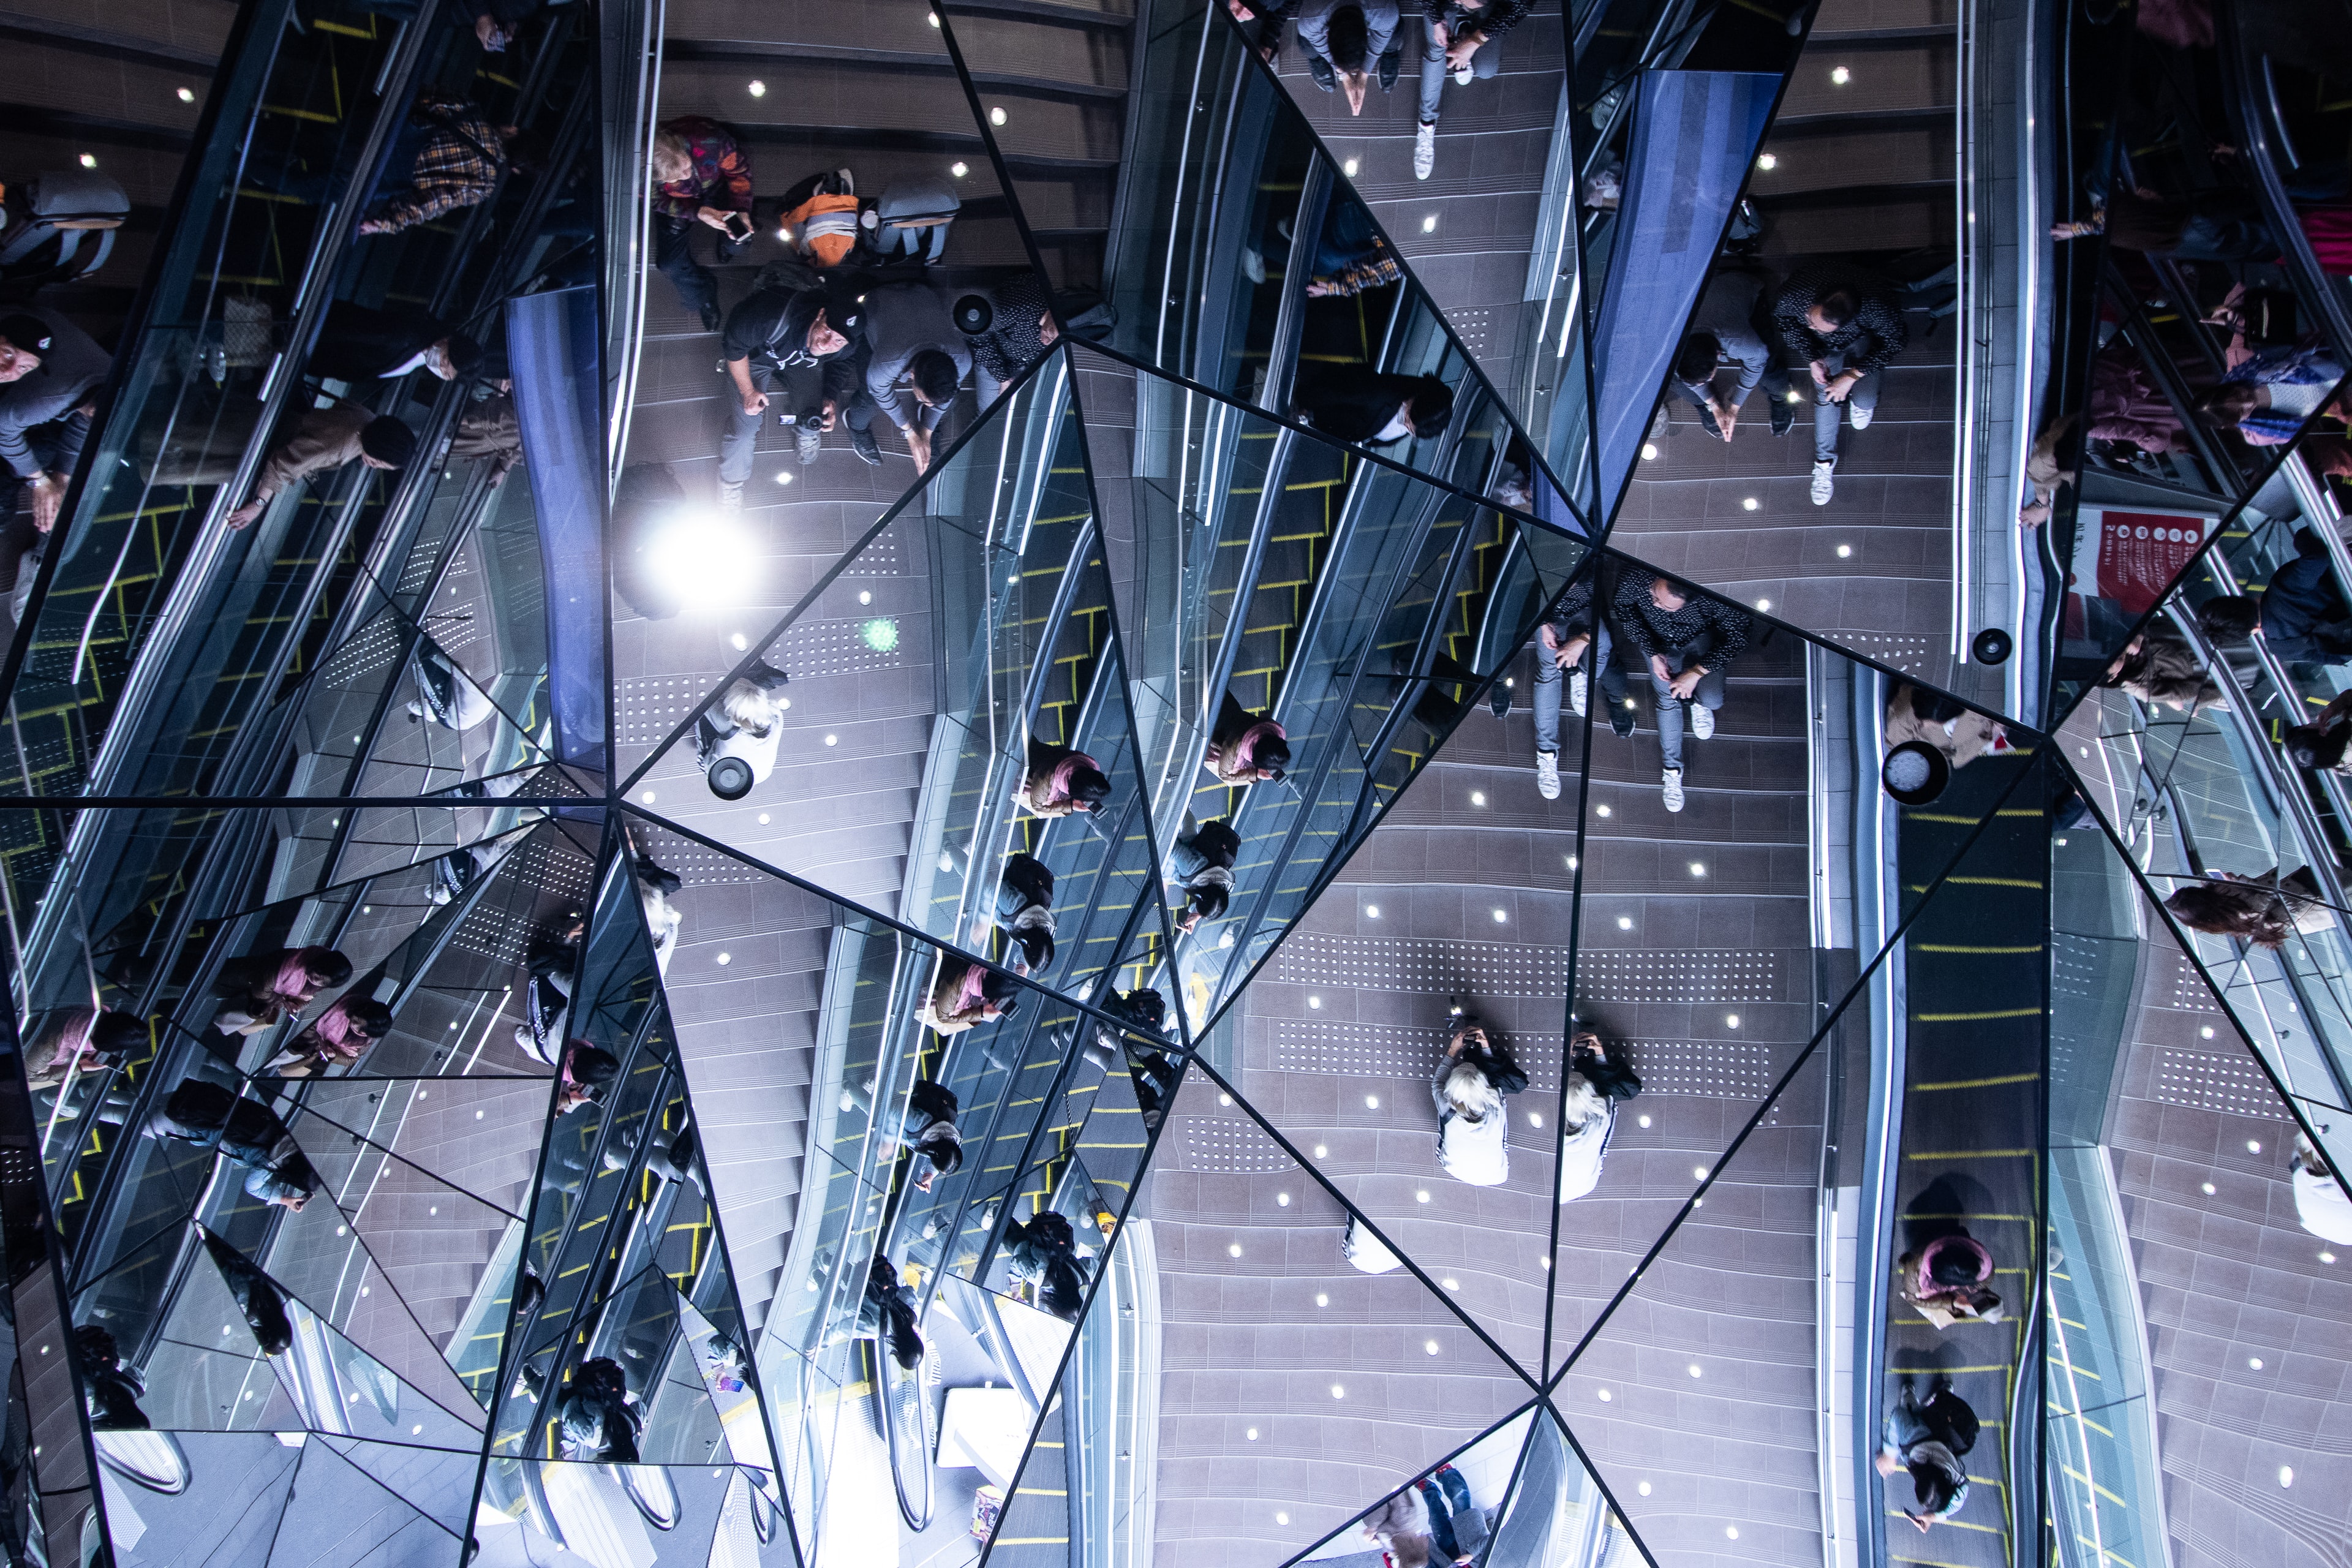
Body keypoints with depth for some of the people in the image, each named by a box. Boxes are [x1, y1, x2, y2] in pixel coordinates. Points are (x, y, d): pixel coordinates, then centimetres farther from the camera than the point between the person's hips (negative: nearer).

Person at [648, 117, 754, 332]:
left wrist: (741, 209, -28)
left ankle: (727, 251, 19)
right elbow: (658, 201, -17)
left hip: (714, 187, 0)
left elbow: (739, 170, -20)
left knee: (737, 240, -20)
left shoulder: (709, 139, -41)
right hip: (675, 202, 0)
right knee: (670, 264, -12)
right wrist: (697, 212, -31)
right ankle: (704, 297, 19)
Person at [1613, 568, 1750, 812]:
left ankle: (1697, 701, 23)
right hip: (1657, 641, 1)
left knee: (1712, 700, -16)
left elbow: (1737, 636, -25)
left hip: (1701, 638, -1)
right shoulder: (1634, 576, -38)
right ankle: (1672, 770, 9)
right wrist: (1653, 654, -19)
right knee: (1668, 699, -10)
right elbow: (1625, 609, -15)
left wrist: (1696, 673, -26)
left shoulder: (1714, 597, -43)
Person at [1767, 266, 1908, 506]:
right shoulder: (1793, 294, -40)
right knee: (1826, 395, -5)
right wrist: (1813, 359, -20)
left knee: (1865, 401, -14)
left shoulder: (1878, 307, -46)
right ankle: (1825, 460, 18)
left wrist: (1852, 376, -28)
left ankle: (1859, 400, 25)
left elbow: (1895, 341, -25)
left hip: (1863, 338, -2)